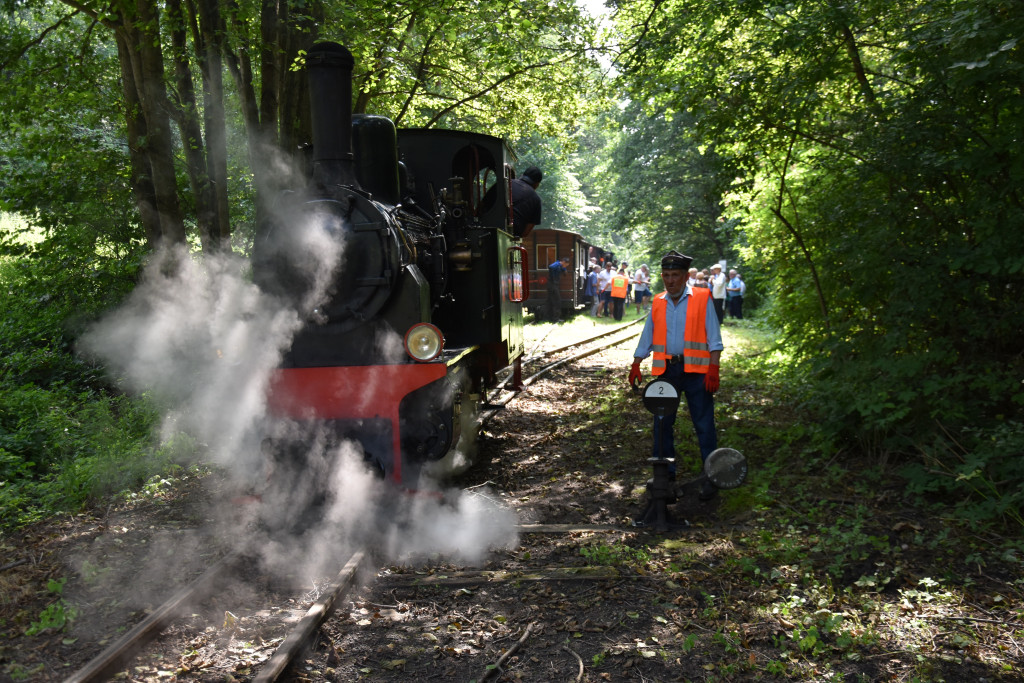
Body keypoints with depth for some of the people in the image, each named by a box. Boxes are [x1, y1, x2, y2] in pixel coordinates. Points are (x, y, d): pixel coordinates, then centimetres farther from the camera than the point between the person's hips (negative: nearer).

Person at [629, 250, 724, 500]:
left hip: (696, 370, -4)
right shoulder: (657, 303, 12)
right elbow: (646, 338, 20)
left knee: (704, 424, 0)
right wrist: (636, 366, 14)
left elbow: (714, 339, -2)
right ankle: (664, 473, 20)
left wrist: (713, 369, -12)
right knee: (662, 423, 7)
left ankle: (711, 477, 8)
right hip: (666, 370, 4)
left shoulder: (702, 299, 1)